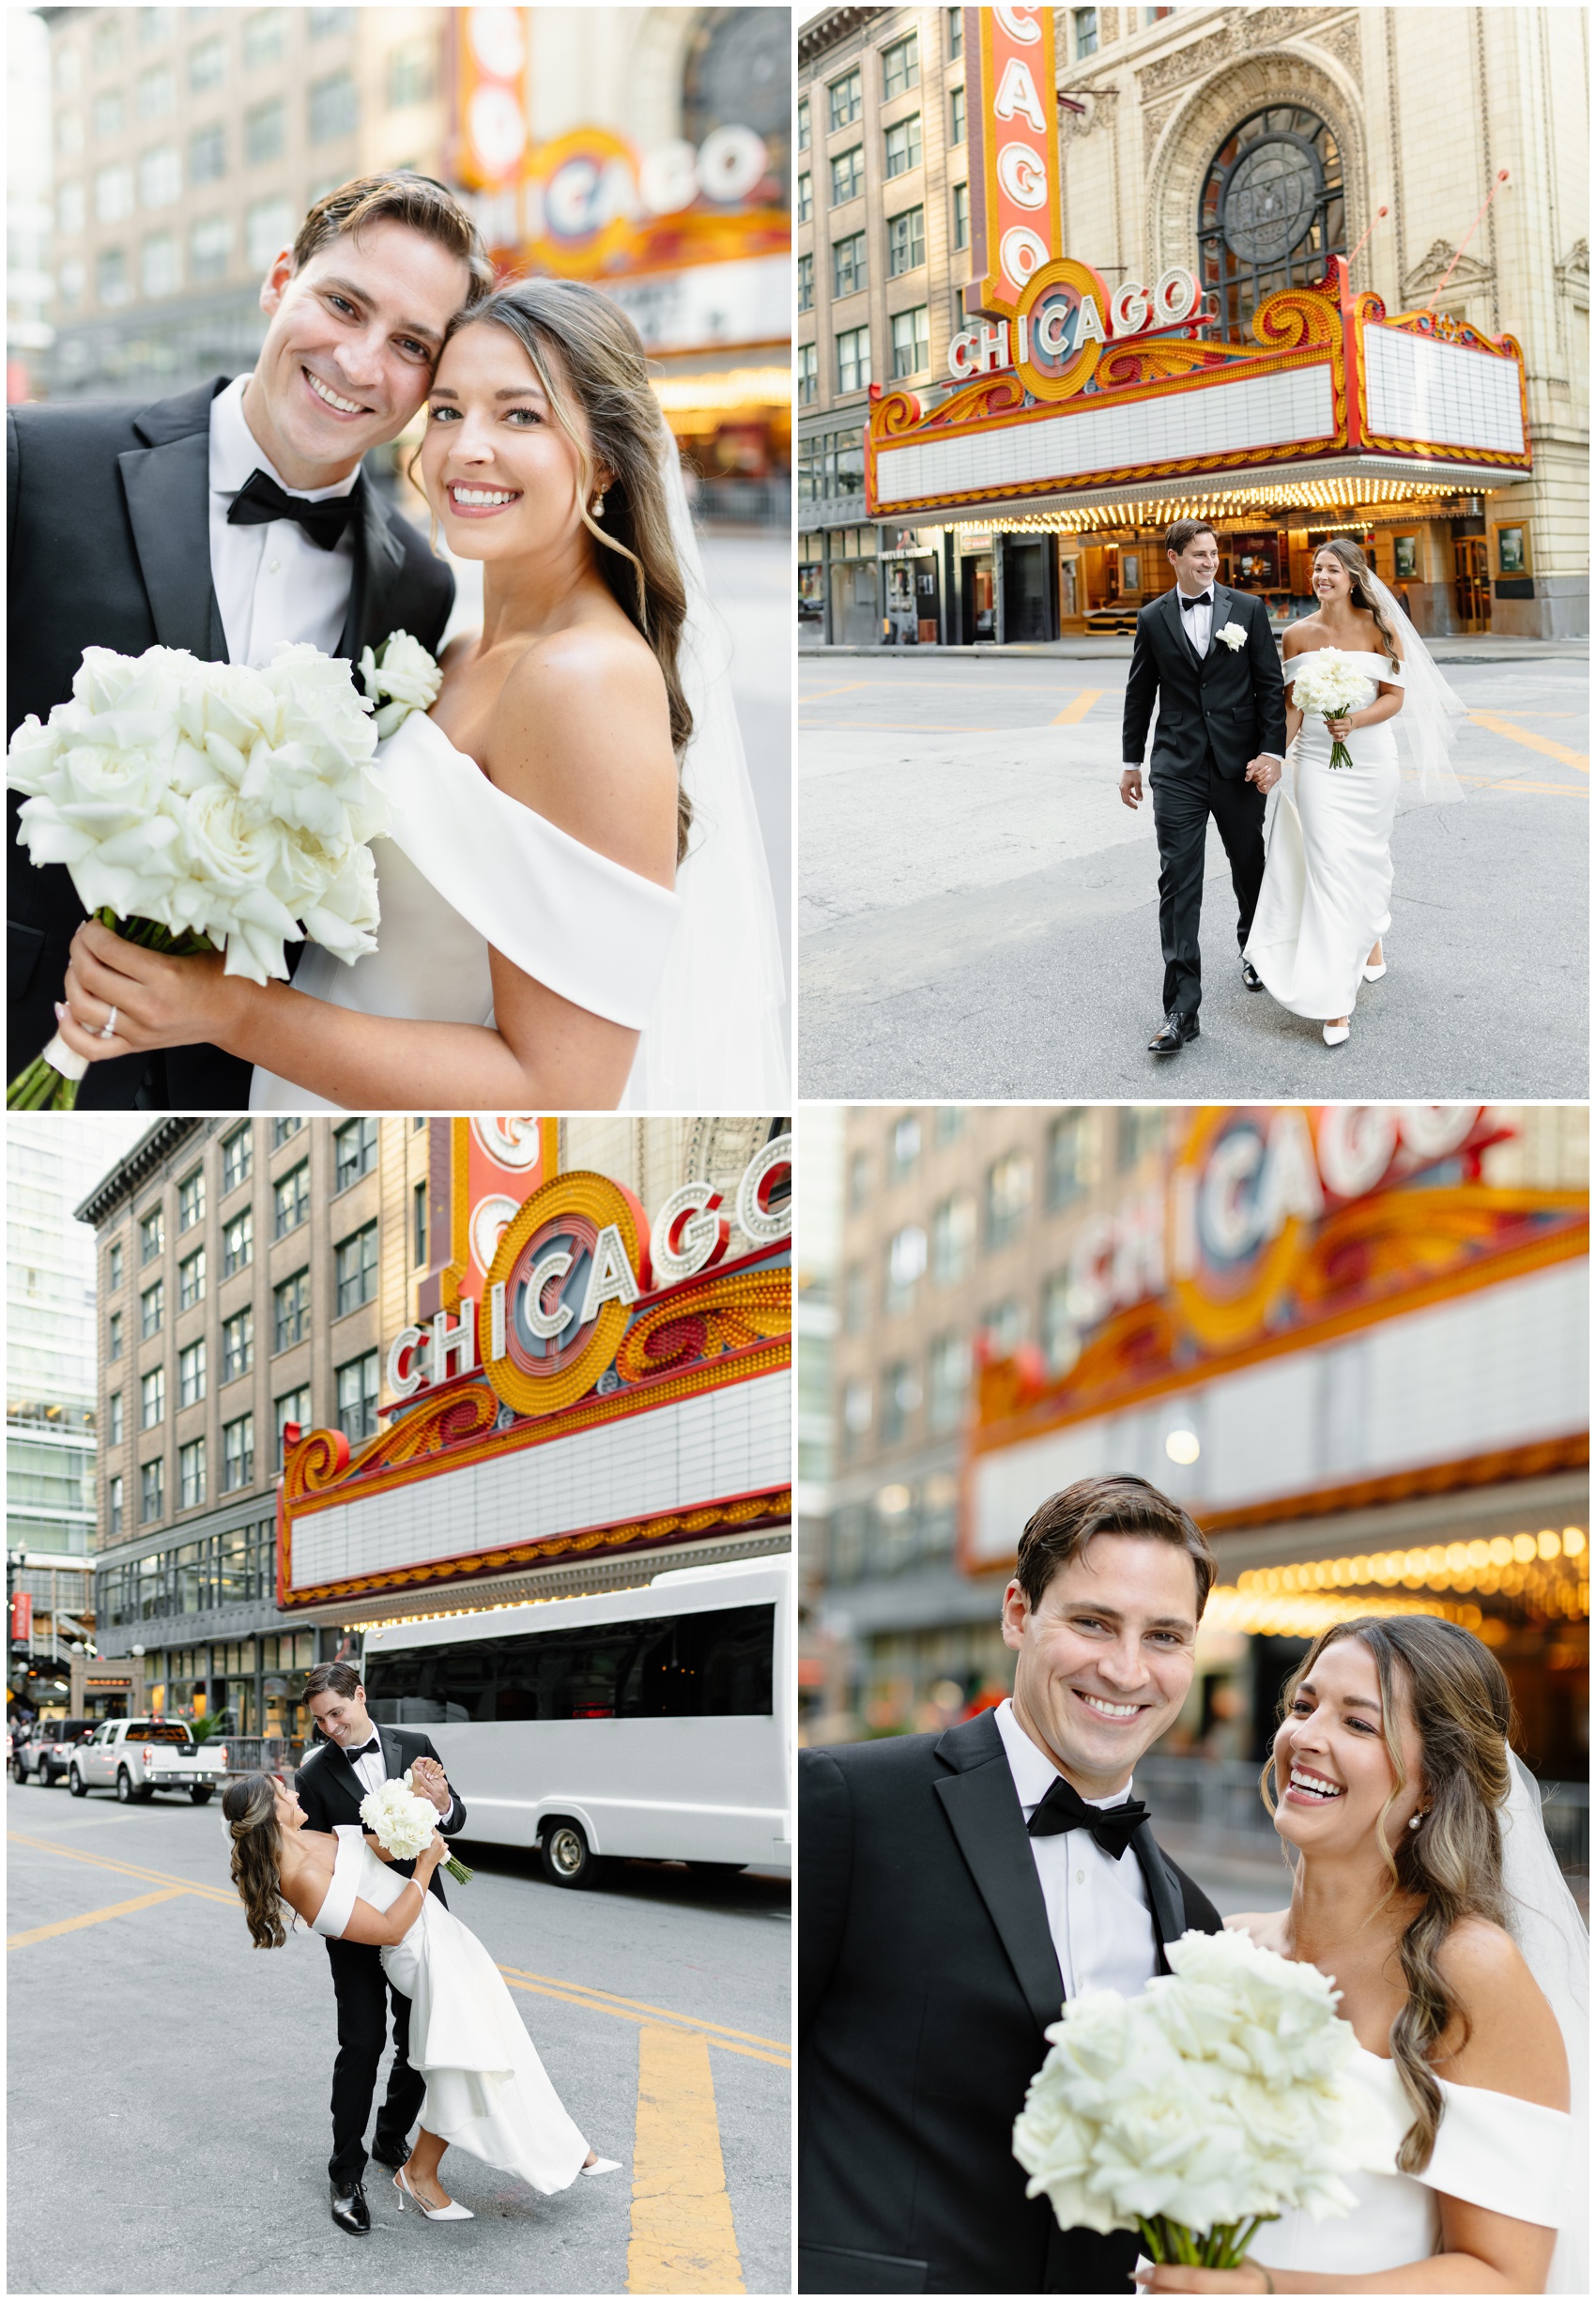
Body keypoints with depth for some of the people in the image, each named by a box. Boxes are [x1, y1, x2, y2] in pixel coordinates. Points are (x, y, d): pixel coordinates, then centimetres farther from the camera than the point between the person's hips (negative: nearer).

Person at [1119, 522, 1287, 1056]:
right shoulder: (1153, 618, 4)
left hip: (1240, 765, 1)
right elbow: (1139, 695, 12)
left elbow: (1271, 686, 1)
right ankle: (1181, 1010, -8)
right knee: (1178, 885, -7)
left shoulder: (1248, 609, 2)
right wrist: (1131, 762, 13)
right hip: (1177, 770, 0)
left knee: (1251, 866, 15)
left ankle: (1254, 947, 46)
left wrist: (1272, 752, -7)